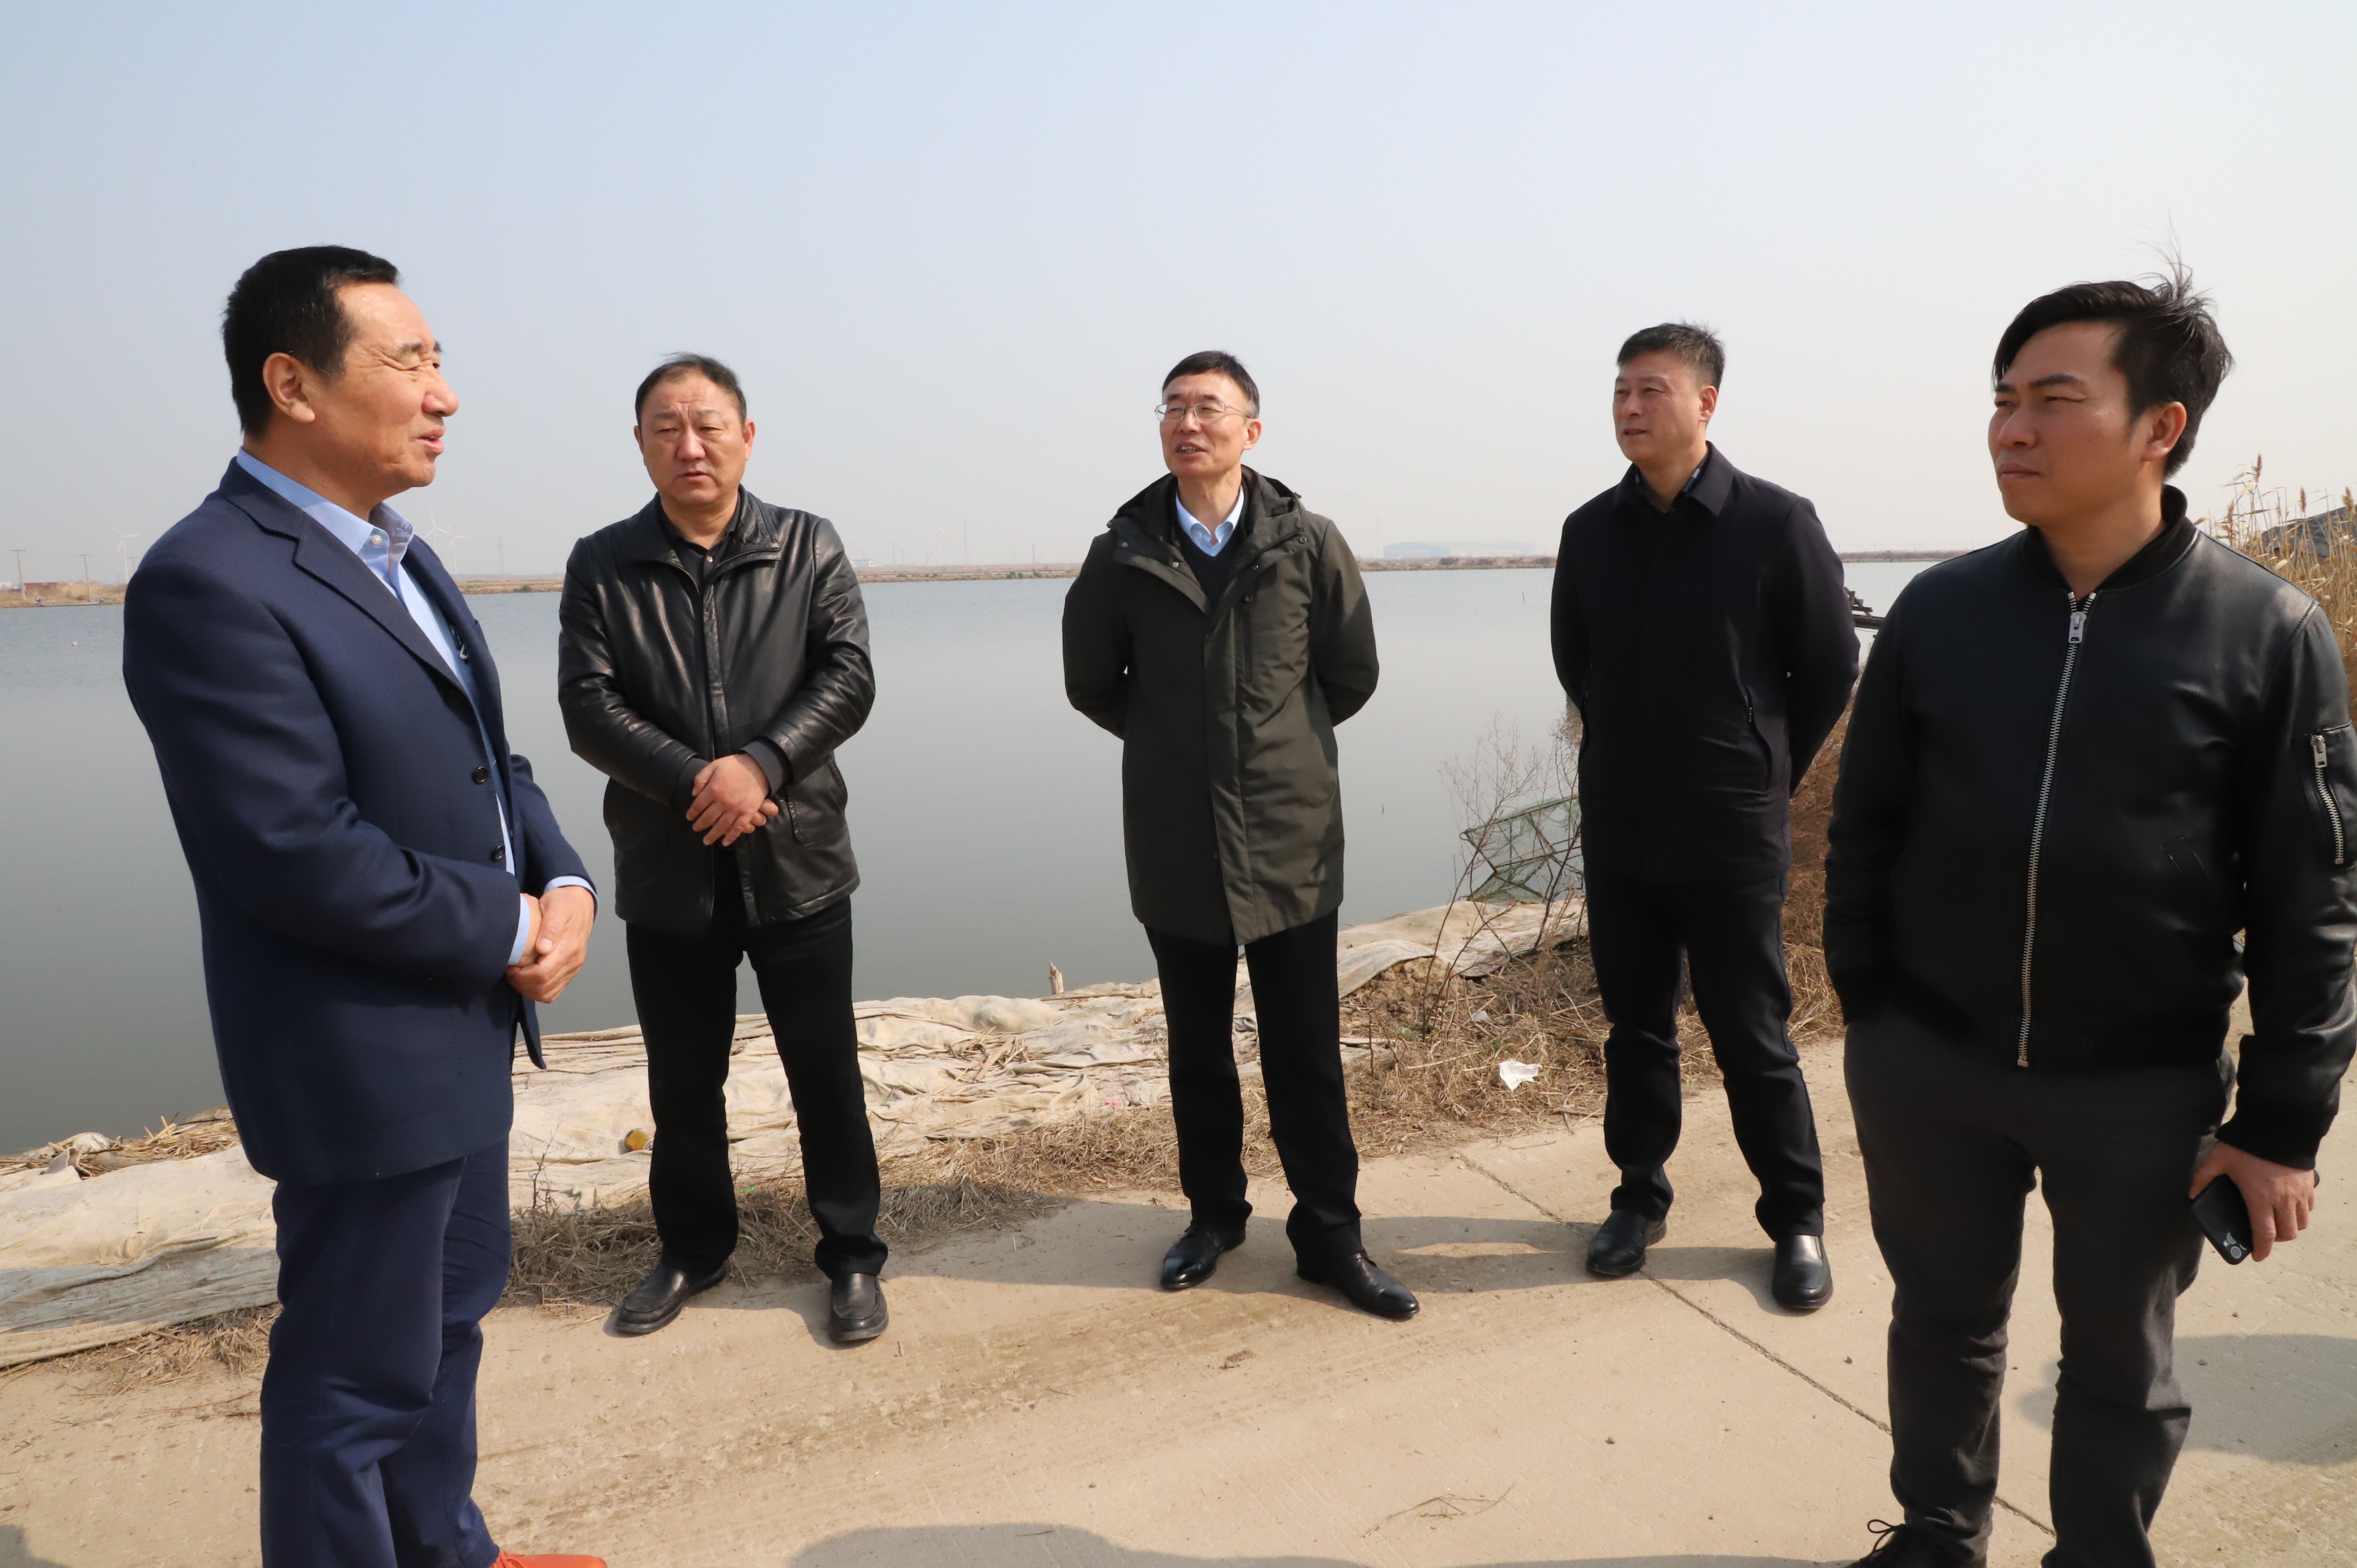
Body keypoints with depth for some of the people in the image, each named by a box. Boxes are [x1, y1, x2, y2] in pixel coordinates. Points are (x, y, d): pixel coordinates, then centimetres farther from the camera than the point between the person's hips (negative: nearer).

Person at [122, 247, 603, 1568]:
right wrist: (512, 931, -16)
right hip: (362, 1060, -9)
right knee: (362, 1374, 7)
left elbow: (488, 762, 13)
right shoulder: (211, 583, -20)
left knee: (453, 1313, 24)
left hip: (466, 1027, 10)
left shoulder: (400, 555, 9)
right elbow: (299, 856, -26)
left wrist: (567, 884, -5)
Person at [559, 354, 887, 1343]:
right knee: (682, 1082, 15)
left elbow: (848, 679, -7)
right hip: (666, 870, 1)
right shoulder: (601, 566, 3)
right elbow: (588, 705, -6)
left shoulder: (808, 547, 2)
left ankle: (851, 1258, 23)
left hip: (796, 863, -1)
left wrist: (760, 763, -21)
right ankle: (693, 1251, 35)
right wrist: (694, 781, -19)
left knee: (826, 1074, 7)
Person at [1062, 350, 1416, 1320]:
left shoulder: (1309, 544, -3)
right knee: (1198, 1049, 14)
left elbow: (1352, 676, 7)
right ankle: (1214, 1214, 31)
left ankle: (1330, 1236, 20)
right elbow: (1091, 683, 12)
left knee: (1306, 1055, 6)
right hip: (1176, 845, 1)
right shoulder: (1123, 554, -1)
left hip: (1291, 838, -1)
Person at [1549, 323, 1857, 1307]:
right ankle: (1640, 1198, 29)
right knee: (1635, 1024, 13)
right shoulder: (1591, 531, 2)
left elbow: (1829, 668, -1)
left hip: (1733, 835, -3)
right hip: (1617, 829, 4)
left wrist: (1762, 774, 6)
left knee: (1752, 1037, 5)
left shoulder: (1775, 523, -9)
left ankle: (1797, 1222, 22)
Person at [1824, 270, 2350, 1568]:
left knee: (2119, 1364, 16)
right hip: (1925, 1067, 2)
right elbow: (1865, 828, 3)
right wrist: (1868, 1015, 4)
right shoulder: (1939, 609, -3)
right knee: (1943, 1321, 18)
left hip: (2144, 1089, -2)